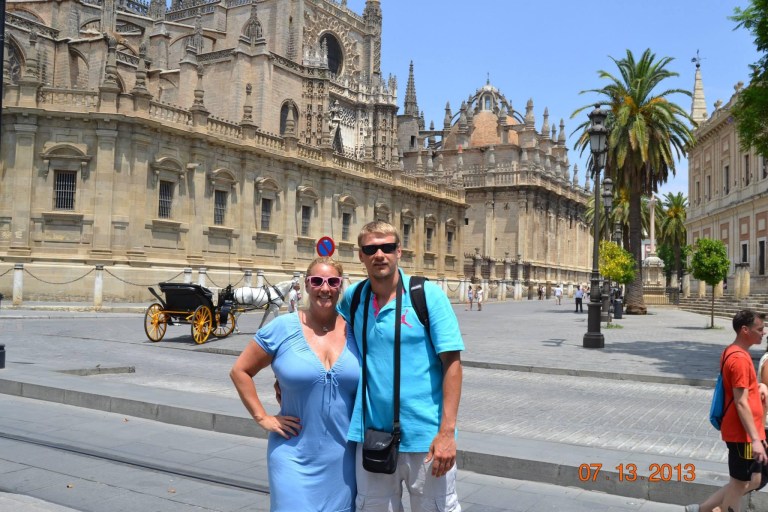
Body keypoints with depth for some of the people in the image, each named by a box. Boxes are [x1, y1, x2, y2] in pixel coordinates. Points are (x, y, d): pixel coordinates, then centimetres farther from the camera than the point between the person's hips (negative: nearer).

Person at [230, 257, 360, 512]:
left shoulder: (354, 332, 1)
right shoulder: (282, 328, -5)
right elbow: (240, 371, 3)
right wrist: (262, 418, -2)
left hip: (343, 458, 2)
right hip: (294, 455, -2)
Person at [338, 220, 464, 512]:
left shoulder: (428, 294, -9)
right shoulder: (353, 297, 2)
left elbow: (452, 363, -11)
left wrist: (447, 431, -16)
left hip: (424, 435, -3)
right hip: (371, 435, 4)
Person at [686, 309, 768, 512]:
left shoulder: (732, 352, 10)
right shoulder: (740, 359, -20)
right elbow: (741, 403, -24)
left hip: (742, 431, 10)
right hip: (742, 434, -10)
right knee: (740, 484, 3)